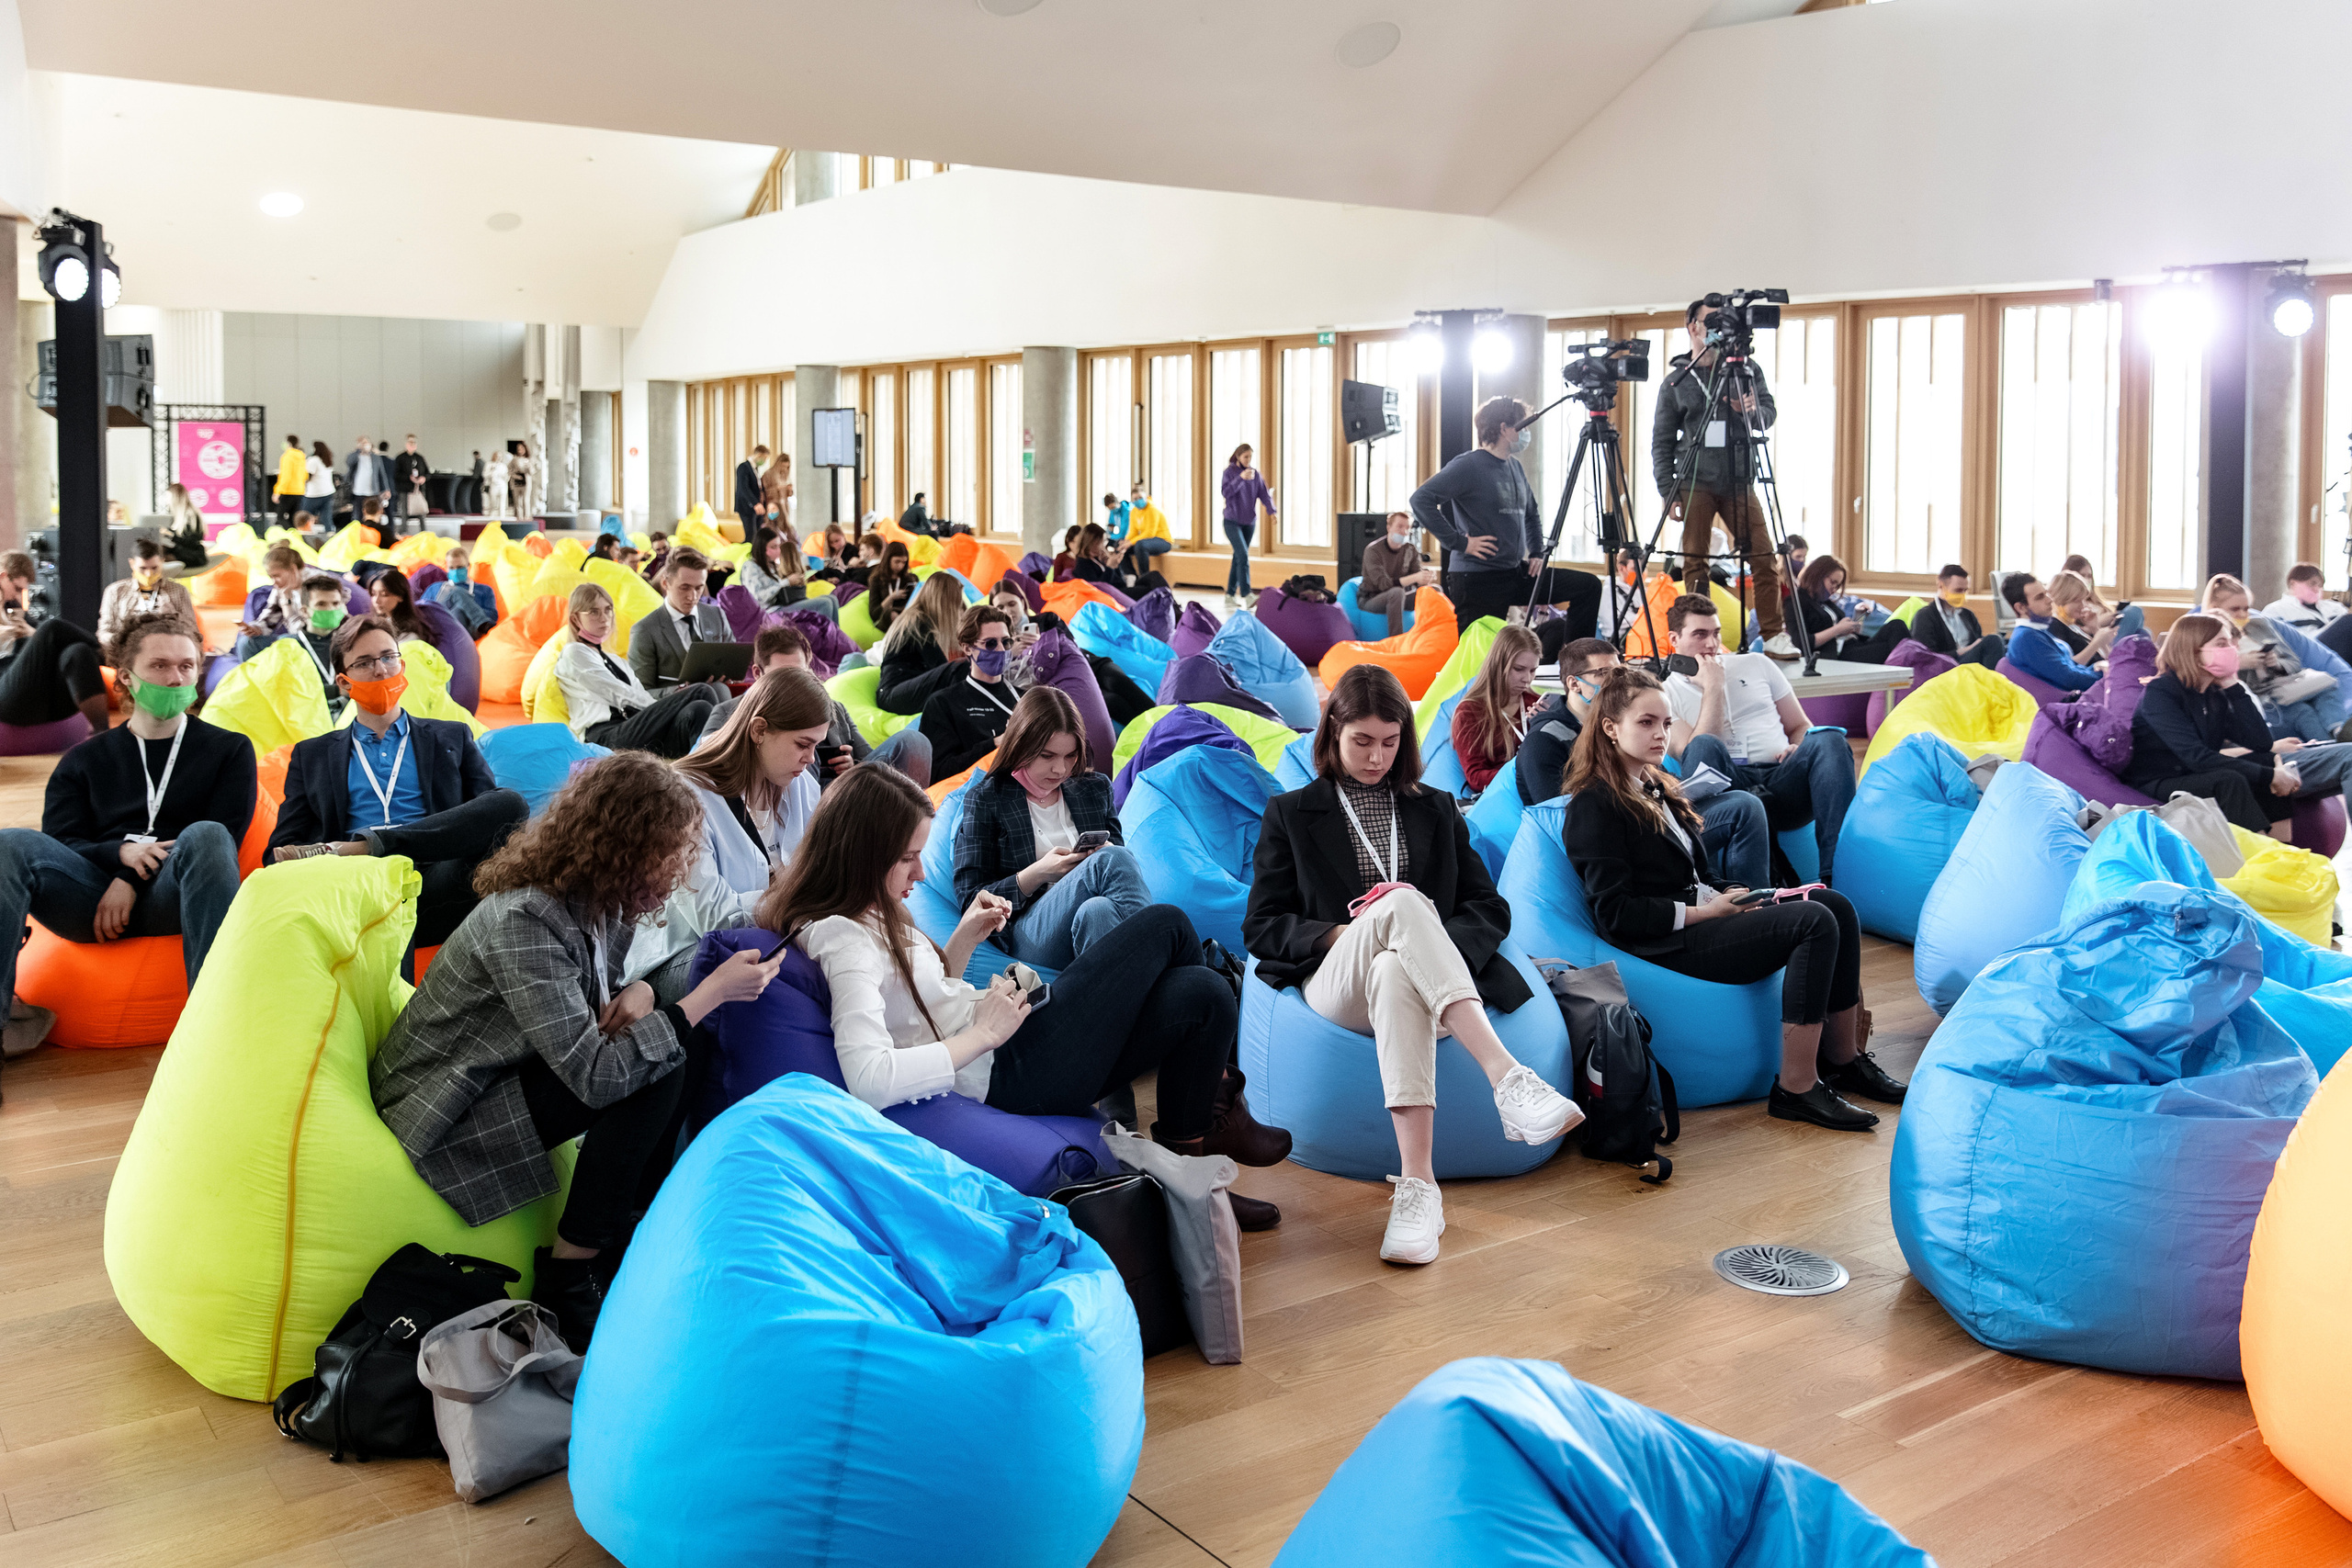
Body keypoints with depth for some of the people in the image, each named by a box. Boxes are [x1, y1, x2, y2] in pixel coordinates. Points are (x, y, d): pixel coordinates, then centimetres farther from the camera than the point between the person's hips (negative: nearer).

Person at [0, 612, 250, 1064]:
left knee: (205, 836, -35)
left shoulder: (229, 750, 20)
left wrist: (134, 880, -7)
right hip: (95, 899, 2)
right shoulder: (84, 760, 25)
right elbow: (59, 846, 12)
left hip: (173, 897, -2)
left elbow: (224, 839, 5)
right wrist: (121, 853, -10)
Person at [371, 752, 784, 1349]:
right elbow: (594, 1075, -34)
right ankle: (566, 1282, -12)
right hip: (442, 1118, -9)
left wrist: (640, 993, -13)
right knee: (652, 1073, -23)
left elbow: (596, 1004, 12)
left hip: (506, 1074, 9)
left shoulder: (596, 902, -2)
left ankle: (637, 1230, 6)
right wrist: (709, 993, -30)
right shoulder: (526, 922, -29)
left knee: (671, 1048, -5)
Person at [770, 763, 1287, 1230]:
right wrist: (983, 1033, -26)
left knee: (1202, 995, -2)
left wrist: (964, 940, 5)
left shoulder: (865, 917, 10)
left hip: (997, 1043, 10)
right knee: (1165, 924, -1)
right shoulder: (842, 938, -22)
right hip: (1009, 1074, -10)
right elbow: (869, 1080, -37)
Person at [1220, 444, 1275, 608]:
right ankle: (1246, 594, -21)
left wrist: (1271, 510, -16)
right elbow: (1225, 491, -18)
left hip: (1249, 522, 5)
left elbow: (1263, 494, 0)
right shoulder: (1230, 472, -5)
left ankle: (1230, 595, 15)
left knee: (1238, 559, 8)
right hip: (1232, 522, -5)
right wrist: (1241, 478, -28)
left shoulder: (1255, 474, 6)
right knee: (1243, 556, -18)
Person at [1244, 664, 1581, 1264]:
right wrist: (1337, 934, -9)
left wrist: (1441, 943, -5)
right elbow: (1261, 927, 12)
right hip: (1337, 983, -2)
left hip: (1427, 977, 2)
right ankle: (1507, 1077, -56)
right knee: (1401, 901, -38)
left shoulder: (1435, 810, 28)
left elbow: (1491, 909, 19)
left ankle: (1417, 1183, -57)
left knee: (1394, 974, -40)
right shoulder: (1291, 814, 22)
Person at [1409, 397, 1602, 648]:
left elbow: (1531, 513, 30)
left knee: (1588, 587, 2)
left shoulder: (1515, 467, 15)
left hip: (1516, 572, 8)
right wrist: (1458, 542, -20)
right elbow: (1421, 500, -20)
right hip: (1477, 578, -8)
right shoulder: (1468, 466, -10)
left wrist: (1536, 553, 15)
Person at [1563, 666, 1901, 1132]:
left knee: (1835, 906, -7)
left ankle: (1843, 1060, -2)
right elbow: (1616, 913, -16)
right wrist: (1702, 913, -14)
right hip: (1662, 941, -9)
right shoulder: (1595, 806, -9)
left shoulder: (1654, 786, 20)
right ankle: (1795, 1089, -23)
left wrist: (1730, 896, 0)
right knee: (1814, 922, -22)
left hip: (1699, 912, 9)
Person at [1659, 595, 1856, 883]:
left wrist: (1800, 749, 2)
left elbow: (1801, 726, 26)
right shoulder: (1666, 692, 12)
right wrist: (1713, 688, -1)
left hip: (1782, 779, 3)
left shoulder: (1756, 665, 24)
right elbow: (1692, 756, -5)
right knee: (1706, 749, -35)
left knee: (1829, 739, -27)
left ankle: (1836, 875, -39)